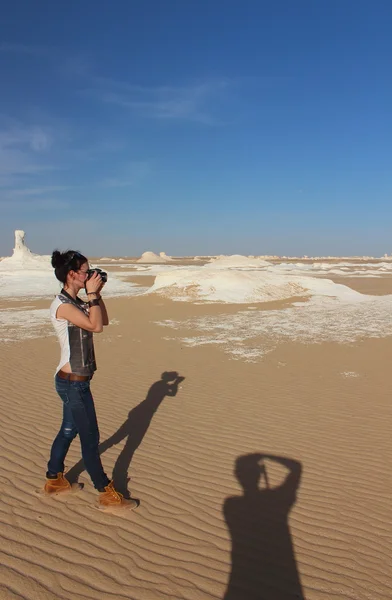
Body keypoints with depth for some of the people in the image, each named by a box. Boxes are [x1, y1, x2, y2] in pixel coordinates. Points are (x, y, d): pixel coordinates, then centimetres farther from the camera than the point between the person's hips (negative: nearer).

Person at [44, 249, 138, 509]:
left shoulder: (76, 302, 9)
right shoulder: (62, 305, -19)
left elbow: (104, 321, 14)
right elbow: (95, 326, -28)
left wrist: (97, 294, 5)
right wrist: (92, 294, -20)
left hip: (76, 380, 9)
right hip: (73, 382, -9)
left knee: (69, 430, 22)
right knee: (90, 437, 0)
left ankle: (54, 479, 39)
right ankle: (107, 495, 13)